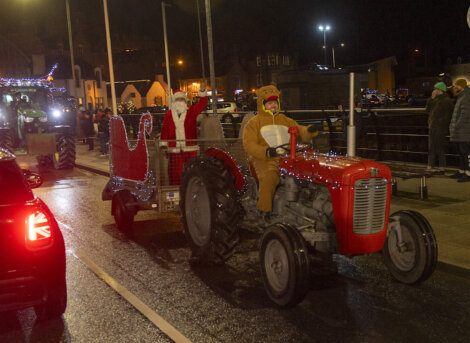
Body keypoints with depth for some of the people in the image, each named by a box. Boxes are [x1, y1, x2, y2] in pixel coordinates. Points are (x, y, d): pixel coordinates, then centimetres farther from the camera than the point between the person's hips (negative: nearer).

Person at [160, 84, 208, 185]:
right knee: (175, 172, 2)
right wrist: (163, 144, -1)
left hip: (190, 148, 1)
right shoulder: (168, 114, 5)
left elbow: (202, 104, -5)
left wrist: (202, 91, -19)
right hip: (174, 149, 0)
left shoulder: (191, 111, 7)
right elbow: (164, 130, 3)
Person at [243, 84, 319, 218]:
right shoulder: (254, 123, 8)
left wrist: (310, 131, -10)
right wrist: (266, 152, -23)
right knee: (269, 178, -36)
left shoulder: (286, 121, 24)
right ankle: (264, 210, -24)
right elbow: (249, 145, -5)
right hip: (265, 161, -4)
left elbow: (300, 131, 15)